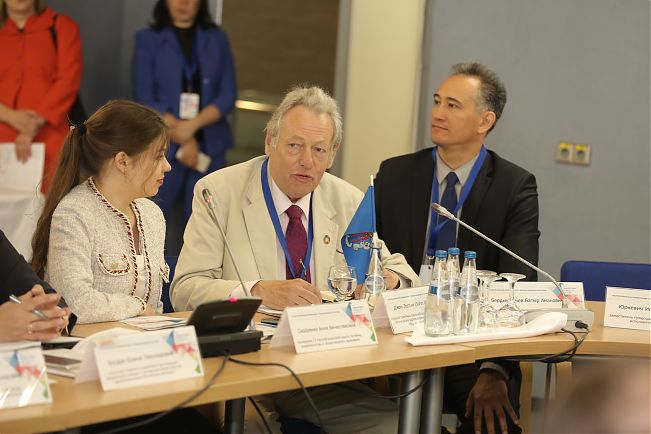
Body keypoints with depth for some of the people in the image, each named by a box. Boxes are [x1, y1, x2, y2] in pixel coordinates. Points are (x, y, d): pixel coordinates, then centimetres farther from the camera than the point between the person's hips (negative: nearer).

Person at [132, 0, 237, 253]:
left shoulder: (217, 39, 9)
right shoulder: (148, 39, 4)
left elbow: (228, 95, 2)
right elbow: (144, 99, -3)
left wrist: (192, 126, -13)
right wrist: (182, 140, -10)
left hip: (209, 146, 2)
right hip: (162, 146, -2)